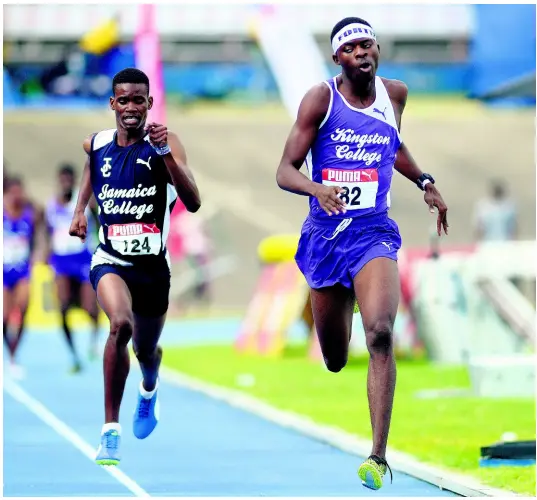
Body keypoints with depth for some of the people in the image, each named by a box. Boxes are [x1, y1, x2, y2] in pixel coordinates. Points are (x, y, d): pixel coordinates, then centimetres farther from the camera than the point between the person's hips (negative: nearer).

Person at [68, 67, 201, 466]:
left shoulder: (165, 142, -10)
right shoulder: (96, 145, 0)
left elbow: (193, 202, -23)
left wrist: (165, 152, -33)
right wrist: (80, 210, 15)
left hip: (153, 264, 0)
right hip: (110, 259, 0)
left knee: (147, 350, 18)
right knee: (120, 324, -31)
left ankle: (149, 390, 59)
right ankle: (111, 429, -21)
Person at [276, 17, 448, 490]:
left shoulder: (395, 94, 4)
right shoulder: (320, 99, -7)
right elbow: (285, 171, -9)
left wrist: (425, 182, 15)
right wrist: (317, 189, -29)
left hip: (374, 233, 0)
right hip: (325, 235, 0)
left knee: (380, 335, -24)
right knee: (334, 361, 9)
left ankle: (379, 456, -25)